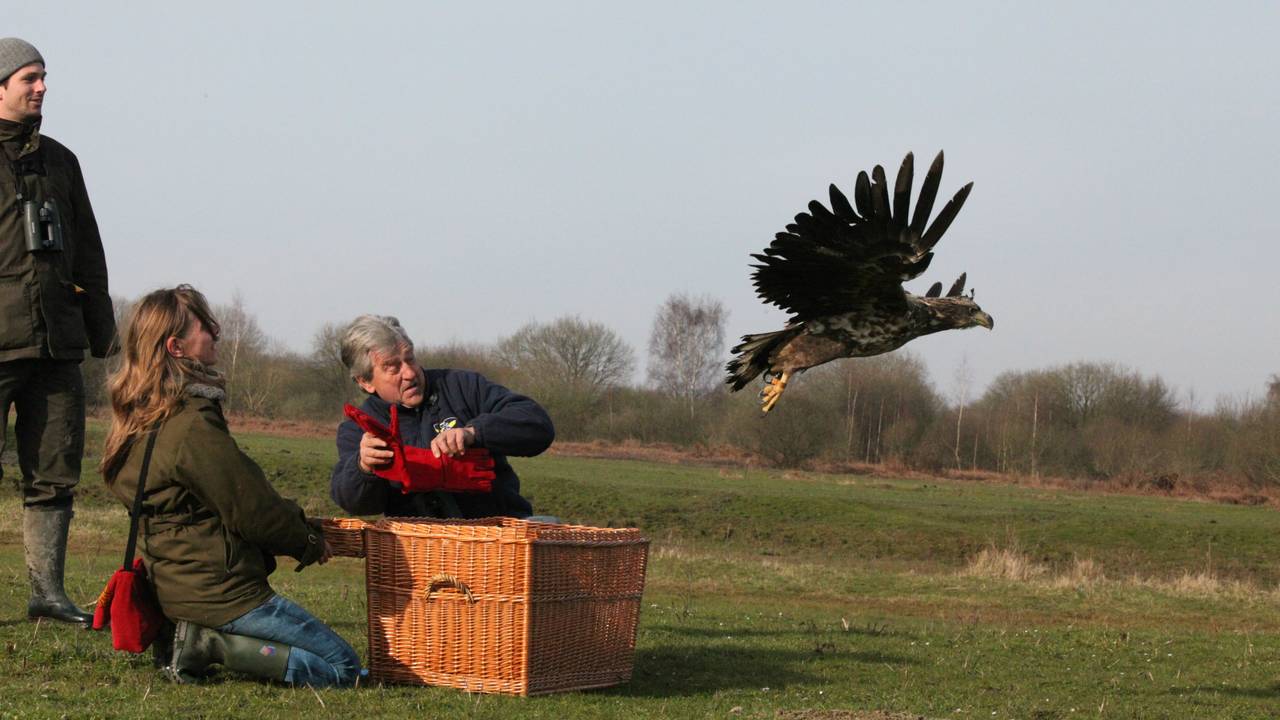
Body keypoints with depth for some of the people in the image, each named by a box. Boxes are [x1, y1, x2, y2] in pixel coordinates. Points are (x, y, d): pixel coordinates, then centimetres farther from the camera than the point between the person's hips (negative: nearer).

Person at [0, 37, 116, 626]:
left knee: (55, 476, 6)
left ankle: (47, 591, 12)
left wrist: (101, 328, 20)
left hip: (56, 342, 6)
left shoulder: (59, 161, 19)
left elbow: (88, 254, 24)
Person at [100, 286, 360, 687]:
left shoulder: (140, 422, 9)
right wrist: (310, 541, 4)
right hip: (221, 591, -9)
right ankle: (216, 646, -12)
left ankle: (202, 643, 5)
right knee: (342, 668, -3)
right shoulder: (193, 427, -21)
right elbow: (251, 510, -15)